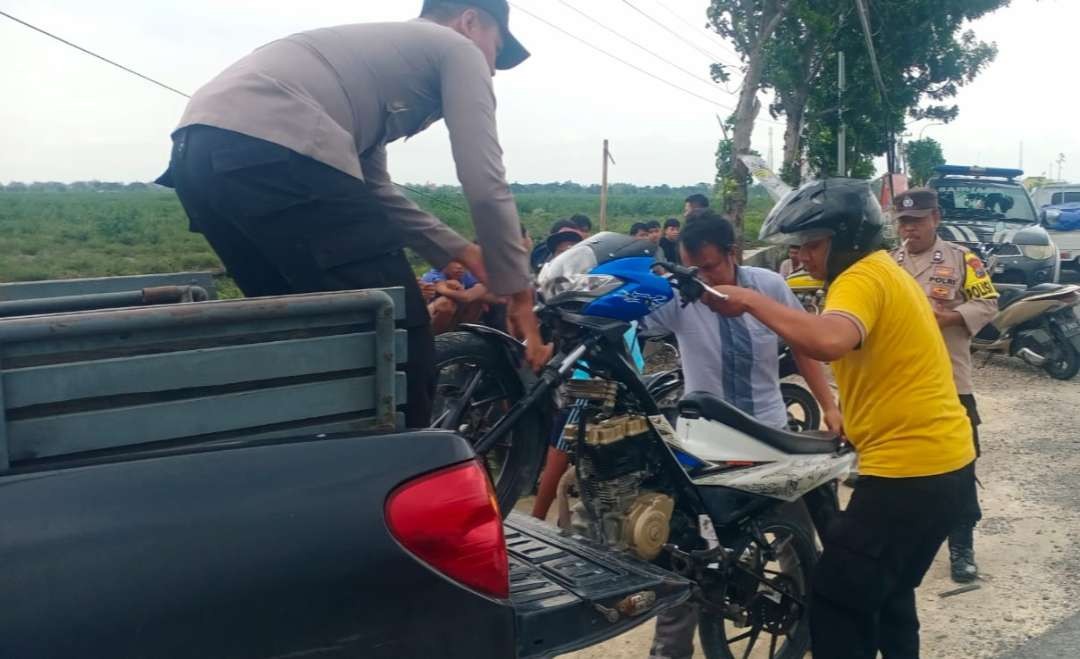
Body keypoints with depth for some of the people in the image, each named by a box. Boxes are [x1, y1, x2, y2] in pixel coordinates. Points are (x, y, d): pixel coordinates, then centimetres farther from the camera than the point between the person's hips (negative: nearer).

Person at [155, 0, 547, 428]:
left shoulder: (381, 47, 38)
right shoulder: (457, 49, 15)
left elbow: (371, 191, 37)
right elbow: (485, 186, 4)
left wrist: (462, 252, 38)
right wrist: (519, 294, 13)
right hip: (273, 153, -10)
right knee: (398, 338, -1)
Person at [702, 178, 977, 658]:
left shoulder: (861, 278, -15)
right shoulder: (885, 272, 18)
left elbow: (827, 342, -36)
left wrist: (749, 300, -28)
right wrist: (852, 423, 19)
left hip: (909, 471, -11)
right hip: (946, 462, 11)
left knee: (837, 604, -3)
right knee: (887, 594, 26)